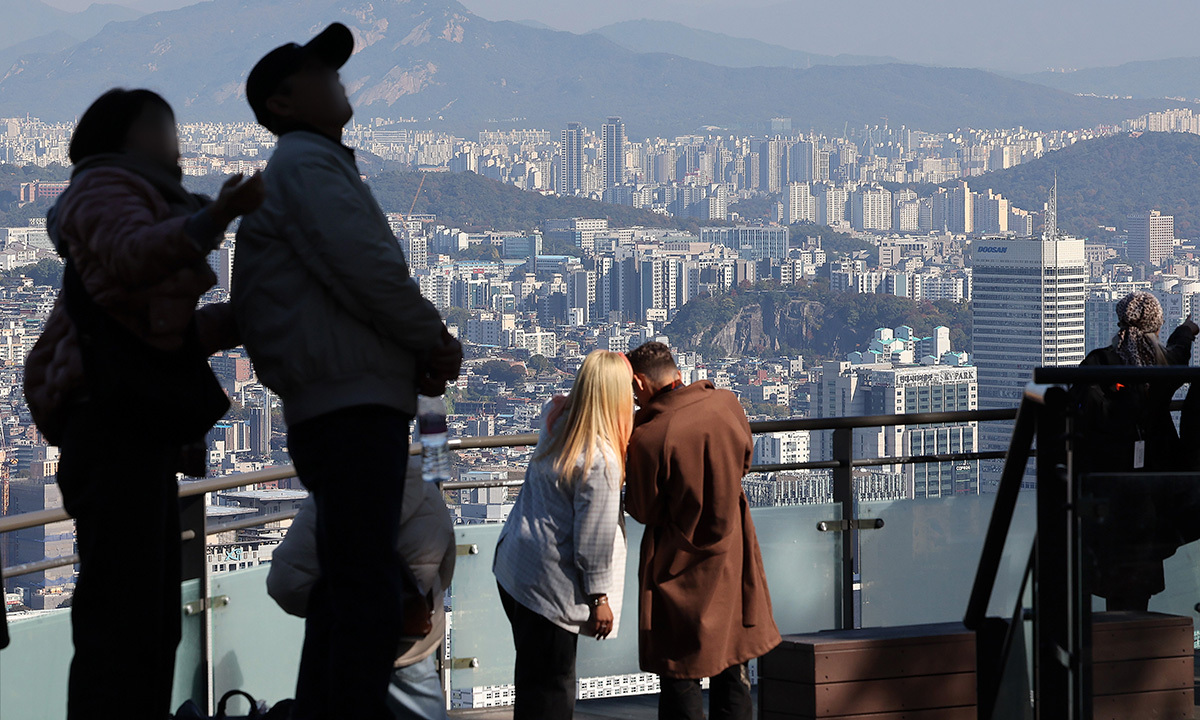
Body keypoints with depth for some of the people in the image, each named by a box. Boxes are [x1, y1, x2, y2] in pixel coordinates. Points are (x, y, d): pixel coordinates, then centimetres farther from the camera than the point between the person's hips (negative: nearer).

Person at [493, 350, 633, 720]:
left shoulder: (555, 419, 1)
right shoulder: (601, 461, -21)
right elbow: (594, 537, -17)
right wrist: (599, 598, -6)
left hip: (514, 565, 8)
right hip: (550, 585, -8)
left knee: (535, 677, 17)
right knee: (549, 690, -1)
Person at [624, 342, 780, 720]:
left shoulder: (647, 437, -23)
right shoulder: (726, 403, -6)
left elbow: (644, 511, -12)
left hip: (680, 567, -5)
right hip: (733, 557, 5)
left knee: (679, 678, 4)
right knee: (732, 673, 14)